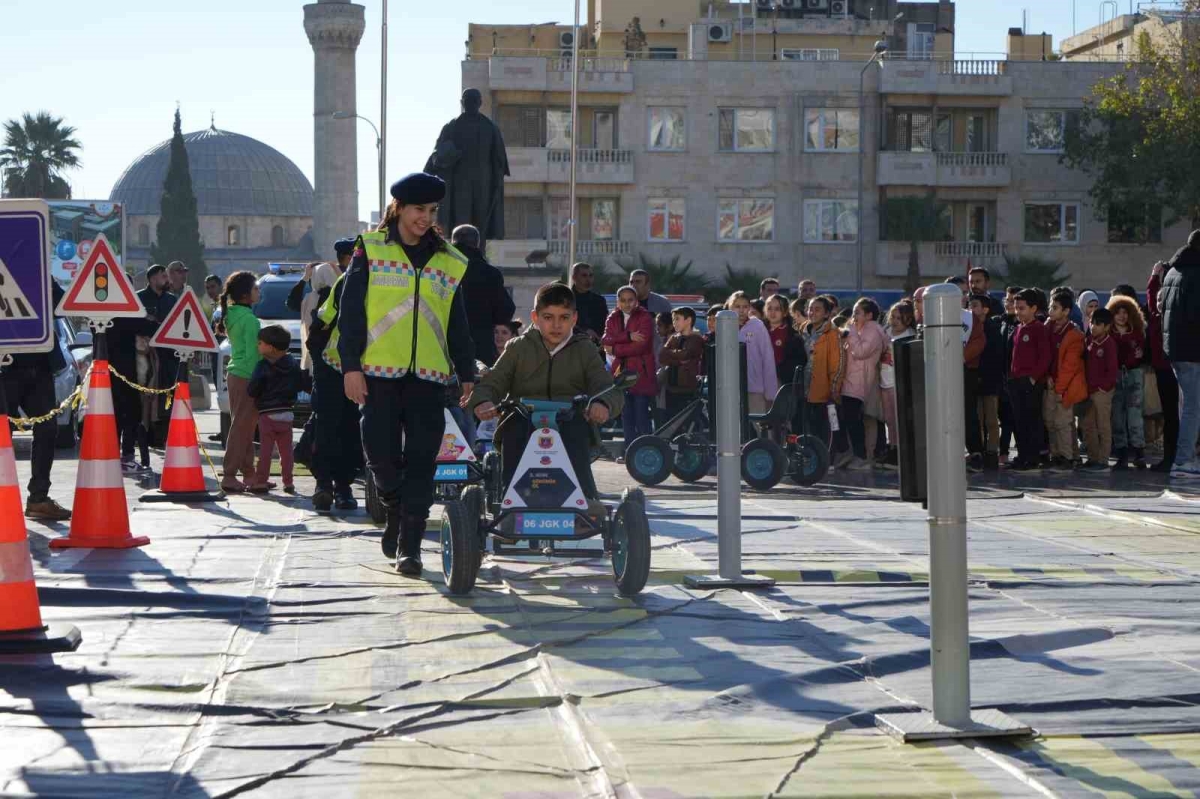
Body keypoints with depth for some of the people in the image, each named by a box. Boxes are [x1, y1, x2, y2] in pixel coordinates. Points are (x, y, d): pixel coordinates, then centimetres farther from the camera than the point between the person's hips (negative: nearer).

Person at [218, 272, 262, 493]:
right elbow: (252, 352, -17)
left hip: (234, 374, 10)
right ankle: (230, 476, -10)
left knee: (242, 426, 13)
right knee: (241, 426, -8)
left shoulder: (232, 315, 14)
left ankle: (247, 472, 18)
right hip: (246, 376, -10)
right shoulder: (249, 318, -14)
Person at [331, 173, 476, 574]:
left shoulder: (449, 262, 15)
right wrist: (351, 365, -7)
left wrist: (467, 373, 12)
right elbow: (350, 311, 1)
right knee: (382, 456, -5)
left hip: (428, 376, 2)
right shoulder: (371, 251, 6)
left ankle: (409, 545, 1)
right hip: (379, 373, -2)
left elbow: (458, 325, 19)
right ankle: (396, 511, 25)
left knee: (421, 461, -4)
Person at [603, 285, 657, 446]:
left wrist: (615, 349, -6)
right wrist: (628, 336, -18)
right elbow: (606, 340, -5)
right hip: (621, 371, 5)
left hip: (641, 372, -5)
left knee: (641, 415, -7)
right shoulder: (613, 318, 13)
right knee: (626, 415, 7)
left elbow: (641, 345, -15)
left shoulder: (645, 317, -3)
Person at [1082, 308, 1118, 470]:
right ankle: (1092, 457, 19)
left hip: (1102, 391, -8)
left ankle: (1103, 460, 1)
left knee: (1103, 426, -2)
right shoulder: (1090, 341, 9)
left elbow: (1112, 370, -14)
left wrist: (1102, 387, -13)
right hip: (1089, 390, 8)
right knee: (1088, 425, 11)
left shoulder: (1109, 344, -12)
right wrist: (1085, 386, 10)